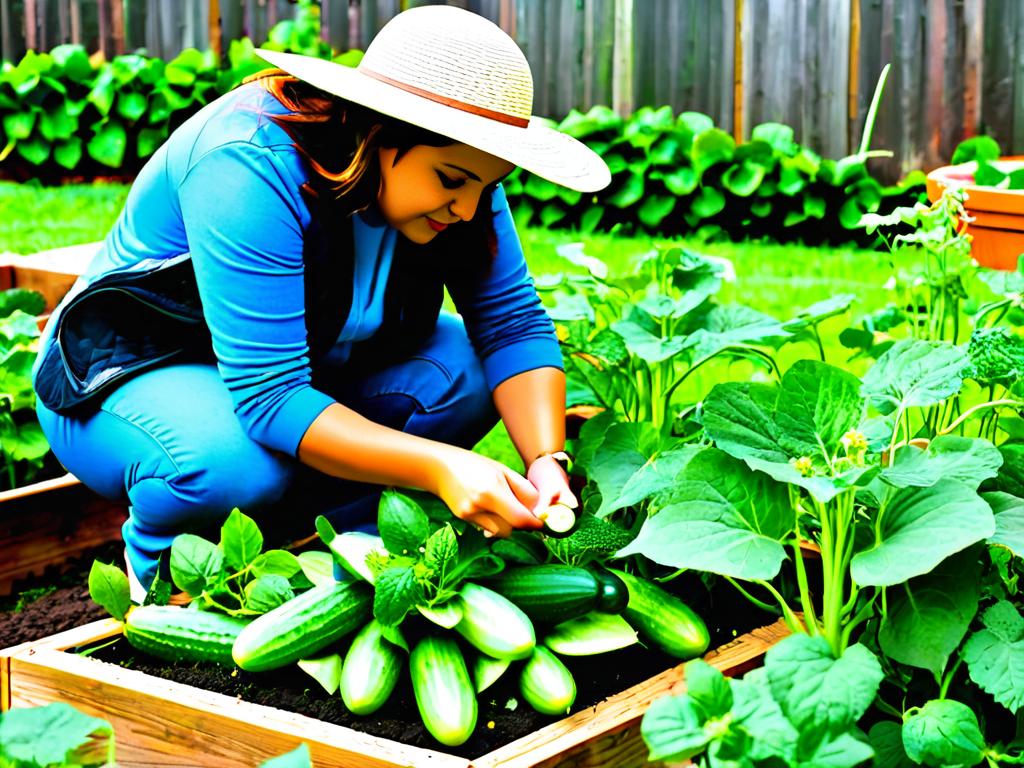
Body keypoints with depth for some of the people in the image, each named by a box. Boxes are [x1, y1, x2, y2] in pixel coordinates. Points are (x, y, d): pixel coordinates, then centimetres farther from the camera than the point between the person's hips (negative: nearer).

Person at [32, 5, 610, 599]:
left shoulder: (454, 169, -13)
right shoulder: (252, 167, -34)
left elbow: (515, 324, -11)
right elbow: (268, 397, -39)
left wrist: (547, 459, -29)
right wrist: (438, 466, -47)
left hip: (305, 370, 6)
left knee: (464, 369, -17)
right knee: (239, 468, -38)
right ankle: (160, 560, -4)